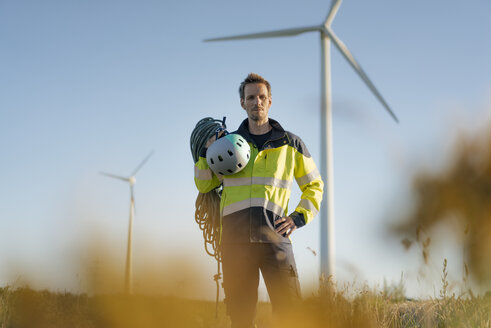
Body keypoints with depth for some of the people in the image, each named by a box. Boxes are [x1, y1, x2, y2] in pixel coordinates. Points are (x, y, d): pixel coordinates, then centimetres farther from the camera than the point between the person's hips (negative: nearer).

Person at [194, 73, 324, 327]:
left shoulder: (290, 144, 13)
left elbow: (314, 186, 21)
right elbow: (204, 185, 18)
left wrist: (299, 217, 5)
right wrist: (207, 152, 2)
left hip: (274, 236, -1)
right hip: (235, 237, 1)